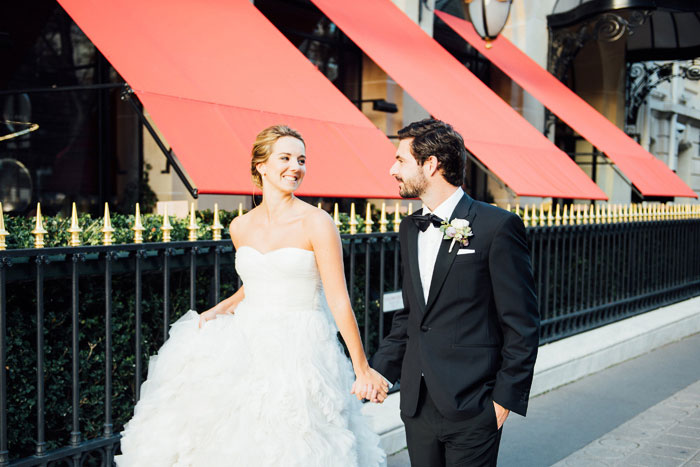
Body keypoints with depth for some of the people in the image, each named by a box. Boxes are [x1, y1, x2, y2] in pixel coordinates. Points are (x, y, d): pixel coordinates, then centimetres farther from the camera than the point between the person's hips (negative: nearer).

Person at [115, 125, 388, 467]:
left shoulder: (317, 223, -9)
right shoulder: (240, 227, 7)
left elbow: (339, 300, -11)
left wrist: (362, 369, -14)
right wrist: (222, 308, 4)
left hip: (298, 351, -4)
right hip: (245, 345, 5)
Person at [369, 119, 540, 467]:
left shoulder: (497, 226, -10)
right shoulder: (410, 229, 11)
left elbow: (522, 324, -9)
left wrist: (507, 397, -11)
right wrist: (380, 370, 9)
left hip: (471, 410, -6)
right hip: (417, 404, 6)